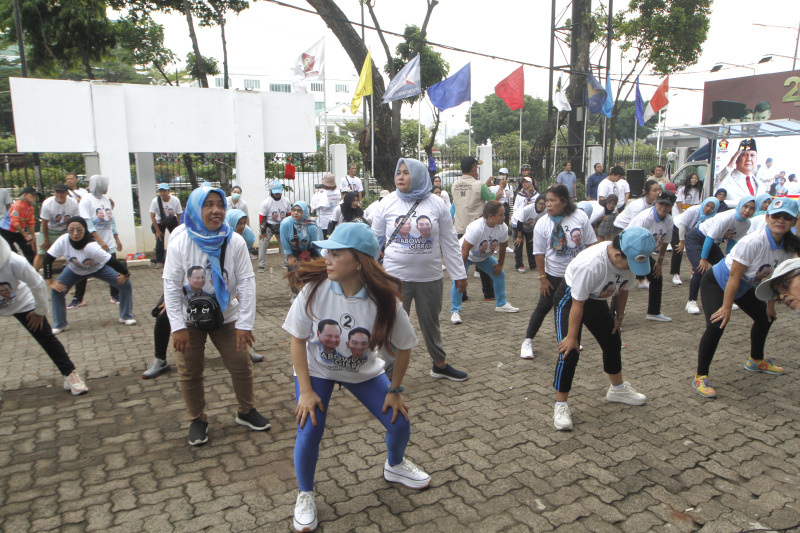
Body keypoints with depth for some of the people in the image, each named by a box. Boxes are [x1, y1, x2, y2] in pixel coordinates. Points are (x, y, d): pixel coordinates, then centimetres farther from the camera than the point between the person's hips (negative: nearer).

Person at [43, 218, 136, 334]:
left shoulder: (91, 247, -42)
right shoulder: (63, 241, -32)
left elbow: (112, 261, -38)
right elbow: (47, 259, -21)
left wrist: (126, 274, -27)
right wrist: (50, 282, -19)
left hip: (98, 268, -3)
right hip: (74, 270, 3)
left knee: (125, 284, -16)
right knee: (56, 291, -10)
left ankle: (126, 316, 4)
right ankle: (60, 324, 12)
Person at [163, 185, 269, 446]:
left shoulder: (235, 241, -13)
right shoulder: (180, 244, -14)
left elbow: (246, 282, -13)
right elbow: (171, 286, -12)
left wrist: (245, 323, -17)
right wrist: (178, 327, -16)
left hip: (226, 317, 1)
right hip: (189, 319, 0)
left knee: (242, 365, 3)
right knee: (190, 372, 6)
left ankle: (246, 412, 27)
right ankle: (197, 420, 27)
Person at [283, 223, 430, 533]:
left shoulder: (384, 299, -27)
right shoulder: (314, 288, -28)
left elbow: (404, 346, -12)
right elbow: (297, 339, -16)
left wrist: (394, 391, -6)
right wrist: (305, 390, -16)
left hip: (364, 372, 1)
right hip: (316, 370, -1)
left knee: (400, 423, 1)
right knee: (309, 432, -14)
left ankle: (394, 466, 38)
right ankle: (305, 495, 17)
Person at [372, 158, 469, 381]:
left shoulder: (436, 204, -1)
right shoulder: (387, 204, -1)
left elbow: (449, 242, 3)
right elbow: (375, 241, 5)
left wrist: (459, 274, 4)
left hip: (430, 278, 1)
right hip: (396, 277, -1)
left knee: (431, 323, 18)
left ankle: (440, 365, 37)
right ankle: (389, 374, 18)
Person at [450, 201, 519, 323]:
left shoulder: (503, 228, -20)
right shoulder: (476, 227, -38)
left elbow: (502, 247, -2)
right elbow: (465, 249, -32)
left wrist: (500, 264, 5)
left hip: (484, 256, 6)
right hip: (464, 255, -6)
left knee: (499, 275, 6)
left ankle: (501, 304, 25)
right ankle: (455, 311, -14)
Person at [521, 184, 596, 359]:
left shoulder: (580, 216, -10)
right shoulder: (542, 223, -12)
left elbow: (591, 243, -2)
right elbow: (539, 253, -8)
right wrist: (542, 277, -9)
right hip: (554, 275, -2)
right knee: (543, 307, 0)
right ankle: (528, 340, 12)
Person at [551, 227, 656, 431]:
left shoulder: (630, 260, -18)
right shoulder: (592, 264, -39)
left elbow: (623, 289, 3)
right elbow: (578, 303, -30)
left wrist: (619, 316, 11)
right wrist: (571, 337, -23)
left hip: (597, 301, 7)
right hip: (569, 299, -7)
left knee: (612, 342, 17)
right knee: (569, 351, -16)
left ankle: (618, 389, 41)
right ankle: (561, 405, -3)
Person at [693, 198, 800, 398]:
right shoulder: (753, 242, -34)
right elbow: (734, 276, -29)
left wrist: (770, 304, 9)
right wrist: (726, 307, -24)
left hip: (744, 287, 8)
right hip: (716, 283, -8)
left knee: (765, 317, 21)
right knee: (716, 326, -24)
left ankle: (756, 361, 47)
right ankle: (700, 377, -14)